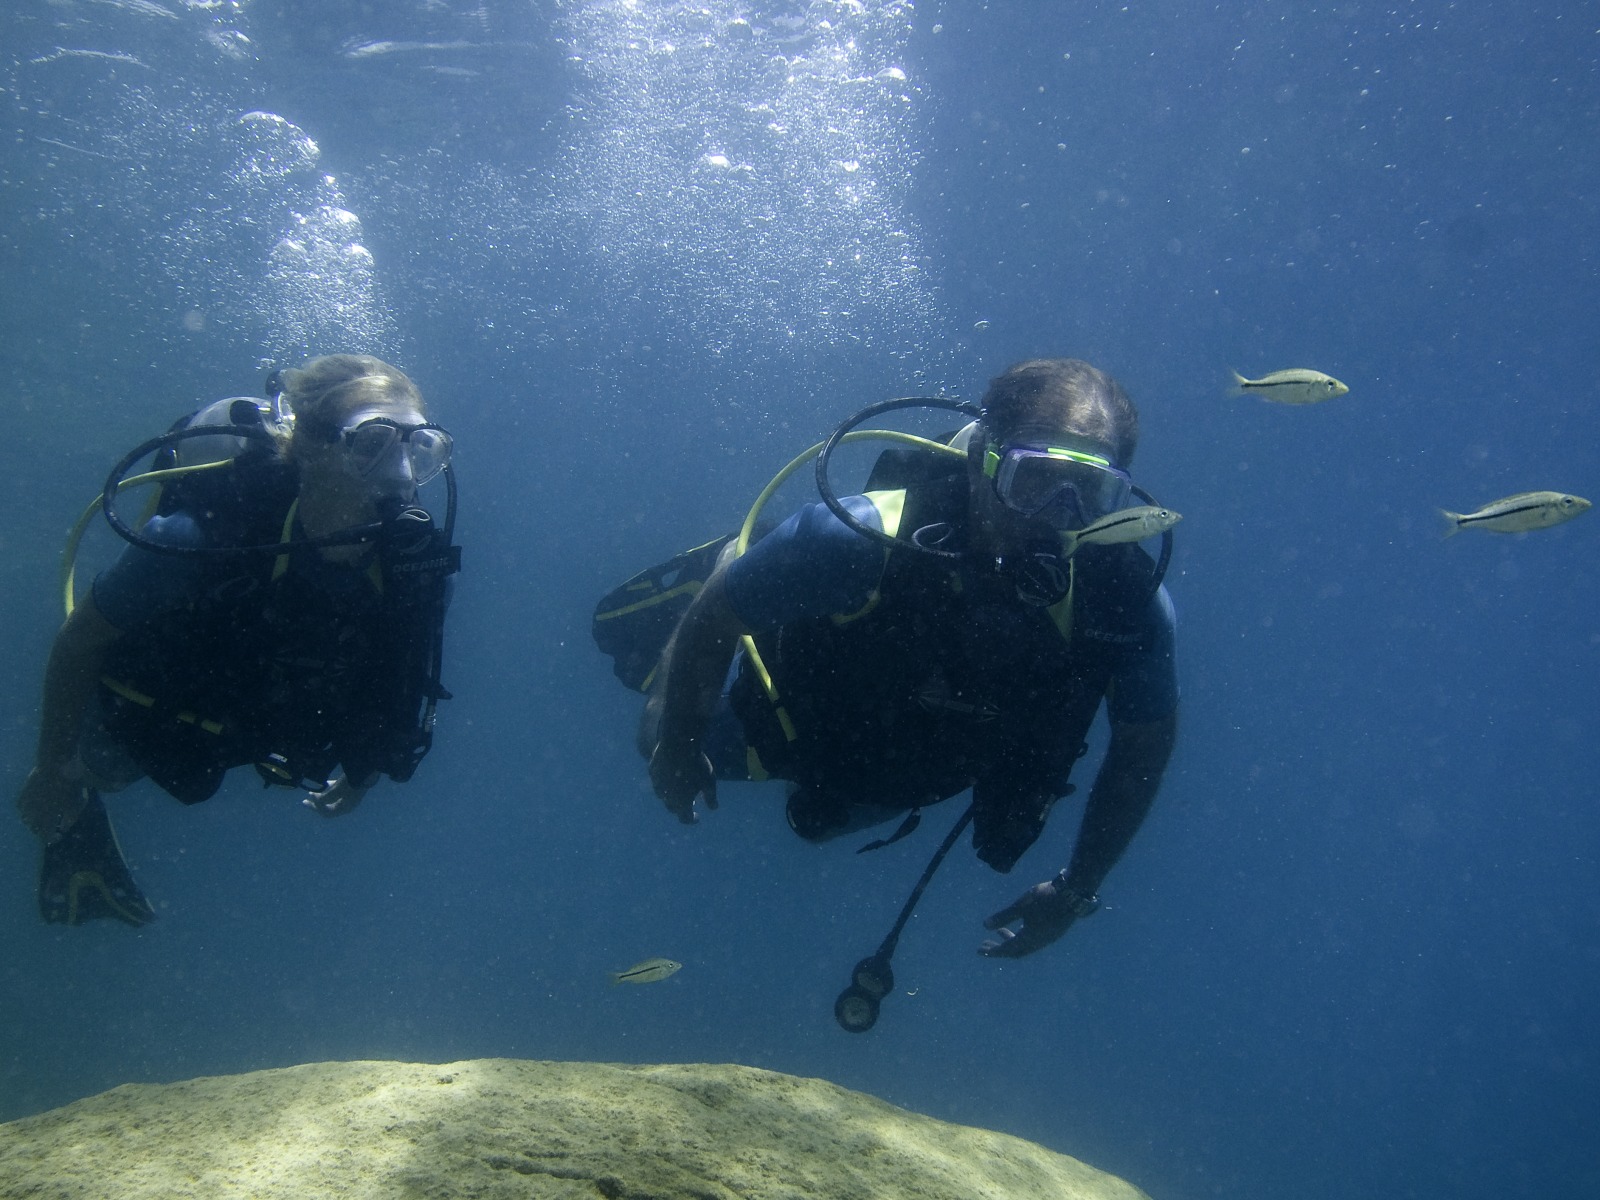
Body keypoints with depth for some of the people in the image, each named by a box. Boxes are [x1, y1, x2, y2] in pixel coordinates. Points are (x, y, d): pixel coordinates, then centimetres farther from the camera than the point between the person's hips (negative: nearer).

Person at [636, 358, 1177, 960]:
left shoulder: (1127, 600, -36)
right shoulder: (865, 540, -44)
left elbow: (1145, 741, -15)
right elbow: (714, 616, -27)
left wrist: (1078, 889, -9)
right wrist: (678, 747, -13)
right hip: (797, 723, -3)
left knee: (818, 820, 37)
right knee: (667, 740, 28)